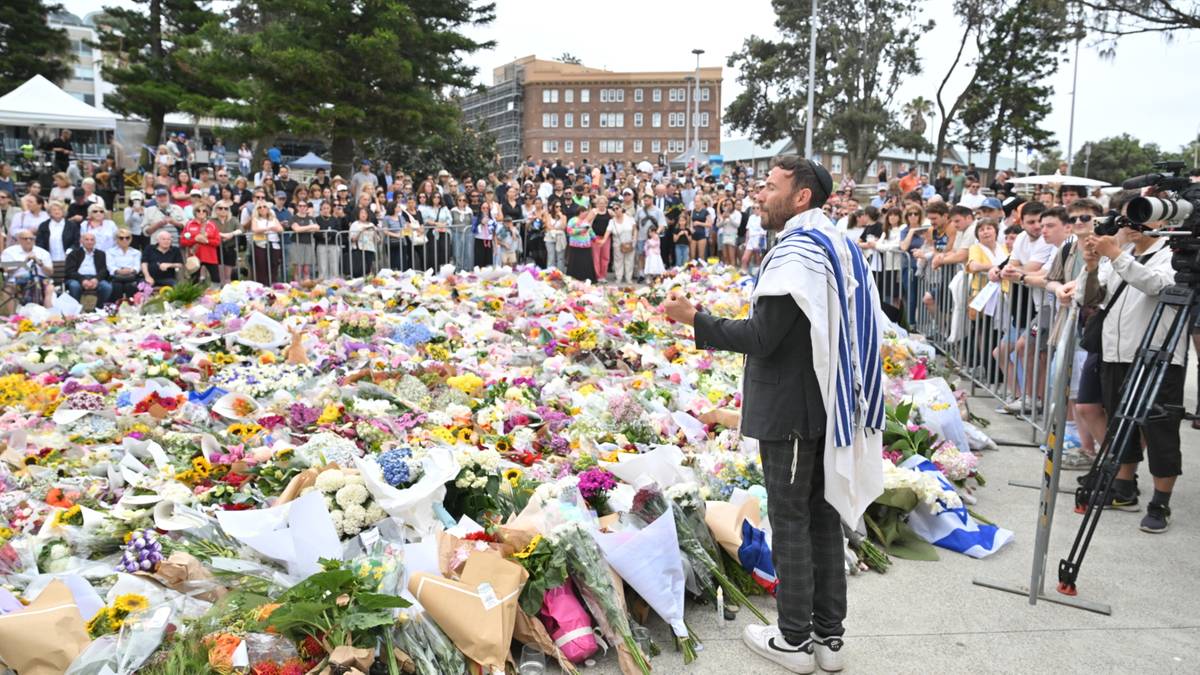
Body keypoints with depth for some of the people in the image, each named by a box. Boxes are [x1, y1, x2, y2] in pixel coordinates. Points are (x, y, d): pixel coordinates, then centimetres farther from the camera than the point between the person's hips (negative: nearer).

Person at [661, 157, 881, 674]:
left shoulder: (797, 252, -17)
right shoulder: (839, 245, 12)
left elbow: (761, 338, -21)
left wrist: (694, 320, -14)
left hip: (790, 408, -9)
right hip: (830, 402, 9)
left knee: (790, 521, 1)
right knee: (823, 516, 14)